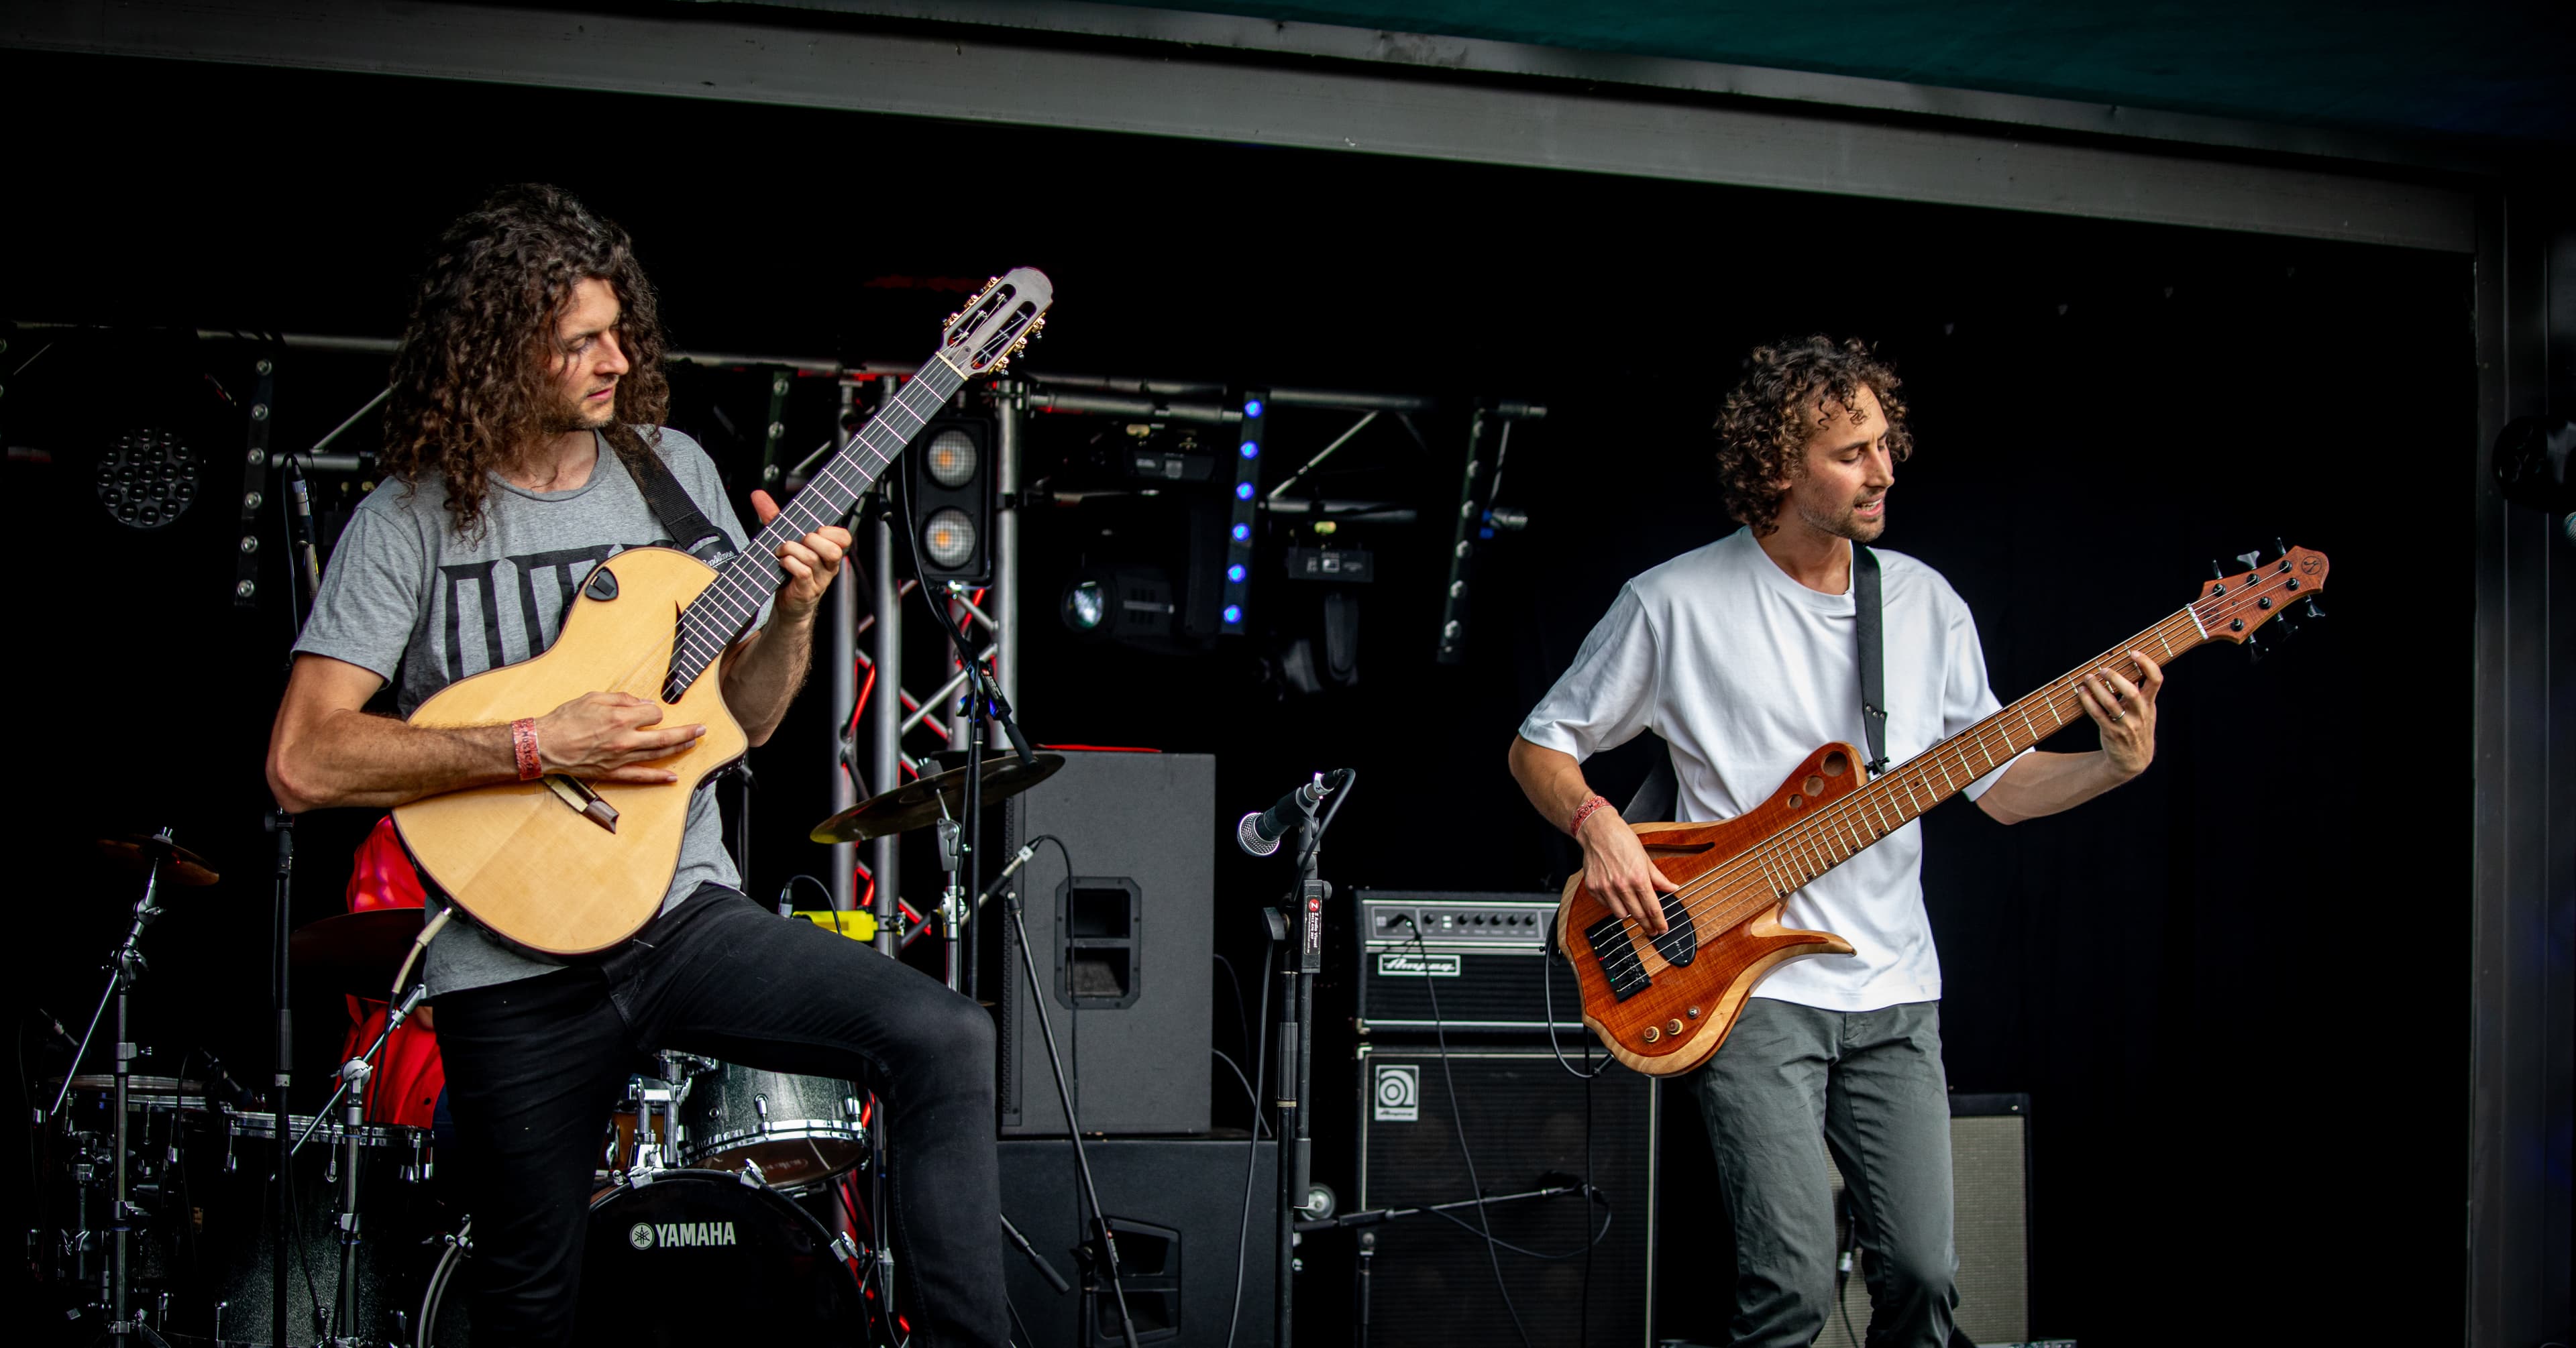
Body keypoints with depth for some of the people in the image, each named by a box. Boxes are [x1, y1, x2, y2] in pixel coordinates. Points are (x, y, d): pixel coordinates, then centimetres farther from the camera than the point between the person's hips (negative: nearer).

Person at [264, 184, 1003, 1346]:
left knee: (946, 1040, -20)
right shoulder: (412, 521, -8)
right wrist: (540, 746, -20)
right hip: (516, 966, -3)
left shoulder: (673, 471, 6)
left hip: (688, 913, 3)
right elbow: (301, 762, -17)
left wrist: (795, 614, -8)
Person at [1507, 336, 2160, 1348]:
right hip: (1752, 983, -4)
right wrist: (1598, 827, -14)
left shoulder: (1926, 603, 9)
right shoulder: (1678, 604, -4)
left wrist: (2116, 766, -6)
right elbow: (1539, 745, 6)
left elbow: (2000, 784, 12)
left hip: (1894, 994, 4)